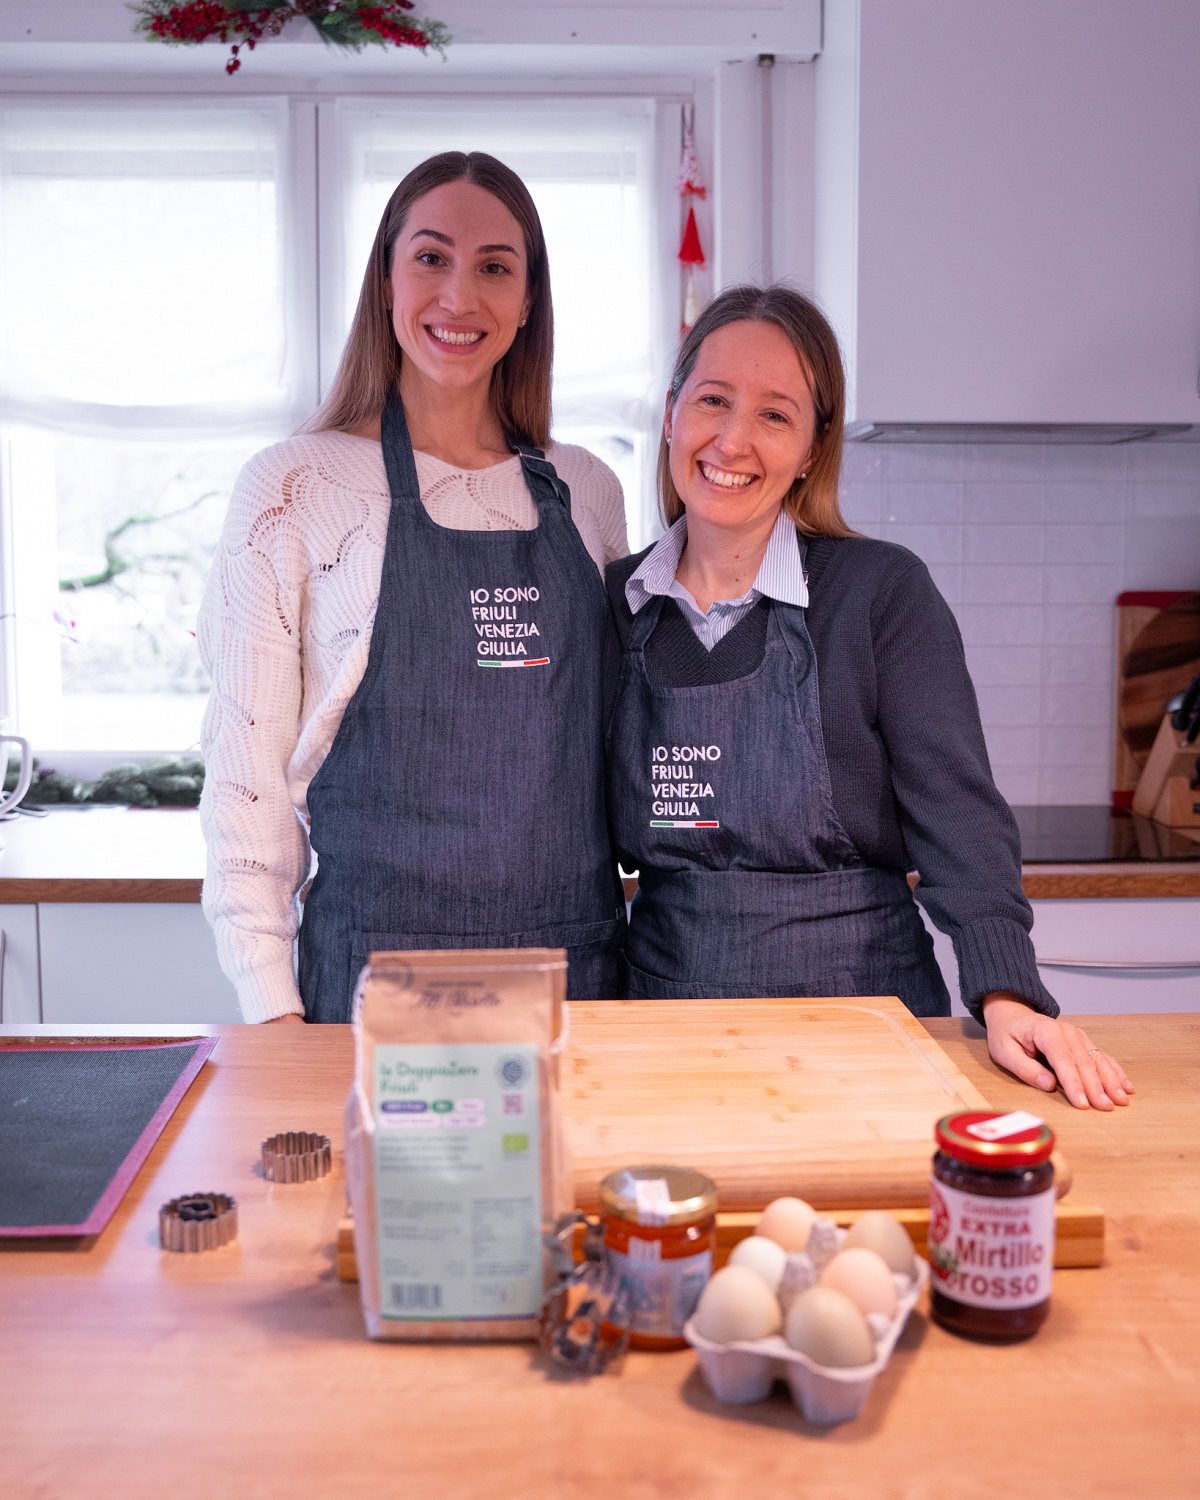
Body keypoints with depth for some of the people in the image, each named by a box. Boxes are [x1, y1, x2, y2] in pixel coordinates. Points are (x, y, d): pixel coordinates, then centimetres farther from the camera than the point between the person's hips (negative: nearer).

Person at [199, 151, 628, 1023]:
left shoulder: (588, 491, 7)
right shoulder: (293, 489, -5)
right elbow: (246, 764, -5)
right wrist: (272, 1011, -9)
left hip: (581, 955, 4)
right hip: (378, 967, -3)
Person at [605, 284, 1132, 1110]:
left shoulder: (885, 591, -6)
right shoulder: (616, 601, 4)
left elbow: (956, 813, -10)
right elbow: (594, 838, 10)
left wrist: (1006, 998, -22)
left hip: (856, 1004, -2)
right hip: (665, 990, 3)